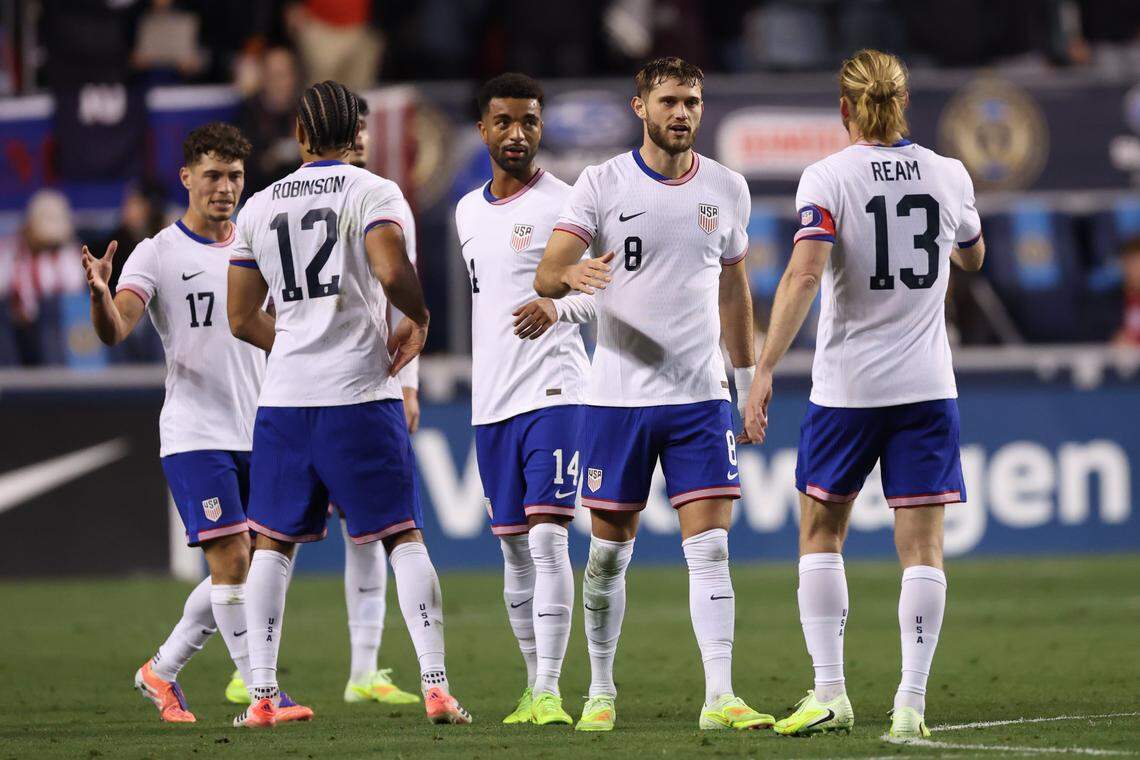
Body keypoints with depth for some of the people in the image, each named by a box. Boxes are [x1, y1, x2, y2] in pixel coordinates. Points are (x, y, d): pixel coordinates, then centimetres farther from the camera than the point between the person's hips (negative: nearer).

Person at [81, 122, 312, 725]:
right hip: (194, 435, -6)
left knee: (242, 571, 8)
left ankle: (161, 670, 24)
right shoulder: (158, 253, -5)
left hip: (256, 436, 6)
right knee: (232, 559, -13)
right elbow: (115, 331, -16)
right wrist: (100, 293, -37)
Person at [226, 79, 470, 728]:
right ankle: (436, 688, -5)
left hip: (285, 400, 3)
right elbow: (392, 270, -21)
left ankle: (261, 694, 5)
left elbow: (243, 319, 13)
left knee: (273, 543, 12)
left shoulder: (260, 207, 10)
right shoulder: (374, 193, -2)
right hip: (362, 394, -3)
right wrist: (419, 321, -3)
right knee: (403, 536, 3)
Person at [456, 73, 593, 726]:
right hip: (492, 401, 7)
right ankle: (533, 688, 16)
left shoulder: (565, 204, -5)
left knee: (548, 536, -15)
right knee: (514, 549, 9)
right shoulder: (469, 212, 15)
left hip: (554, 390, -7)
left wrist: (559, 306, -25)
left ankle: (550, 691, -17)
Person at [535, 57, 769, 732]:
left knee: (711, 549, -7)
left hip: (700, 396, 2)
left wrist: (749, 380, 18)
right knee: (609, 550, 5)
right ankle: (601, 692, 18)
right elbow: (545, 275, -10)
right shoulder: (603, 184, -2)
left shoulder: (728, 189, 7)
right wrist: (572, 276, -33)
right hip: (618, 393, -1)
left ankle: (720, 698, -10)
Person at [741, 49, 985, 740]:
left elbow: (805, 274, -19)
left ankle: (830, 693, 6)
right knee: (923, 547, 2)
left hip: (846, 388, -2)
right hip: (927, 386, 2)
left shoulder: (827, 178, -8)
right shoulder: (950, 176, 3)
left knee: (822, 533, 13)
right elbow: (972, 257, 22)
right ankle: (911, 704, -4)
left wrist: (765, 370, -19)